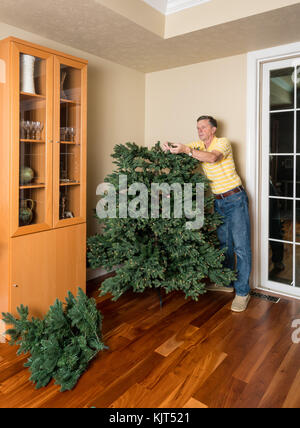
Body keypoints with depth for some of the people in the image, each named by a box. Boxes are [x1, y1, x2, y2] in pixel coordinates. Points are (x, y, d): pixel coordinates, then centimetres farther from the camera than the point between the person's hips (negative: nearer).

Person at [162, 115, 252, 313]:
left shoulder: (223, 142, -11)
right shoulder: (199, 146, 10)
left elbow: (212, 157, -30)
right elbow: (180, 147, 3)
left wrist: (187, 150, -37)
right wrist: (170, 147, -20)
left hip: (235, 199, -7)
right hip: (218, 201, 7)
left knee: (241, 246, -5)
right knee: (224, 243, 14)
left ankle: (242, 292, 1)